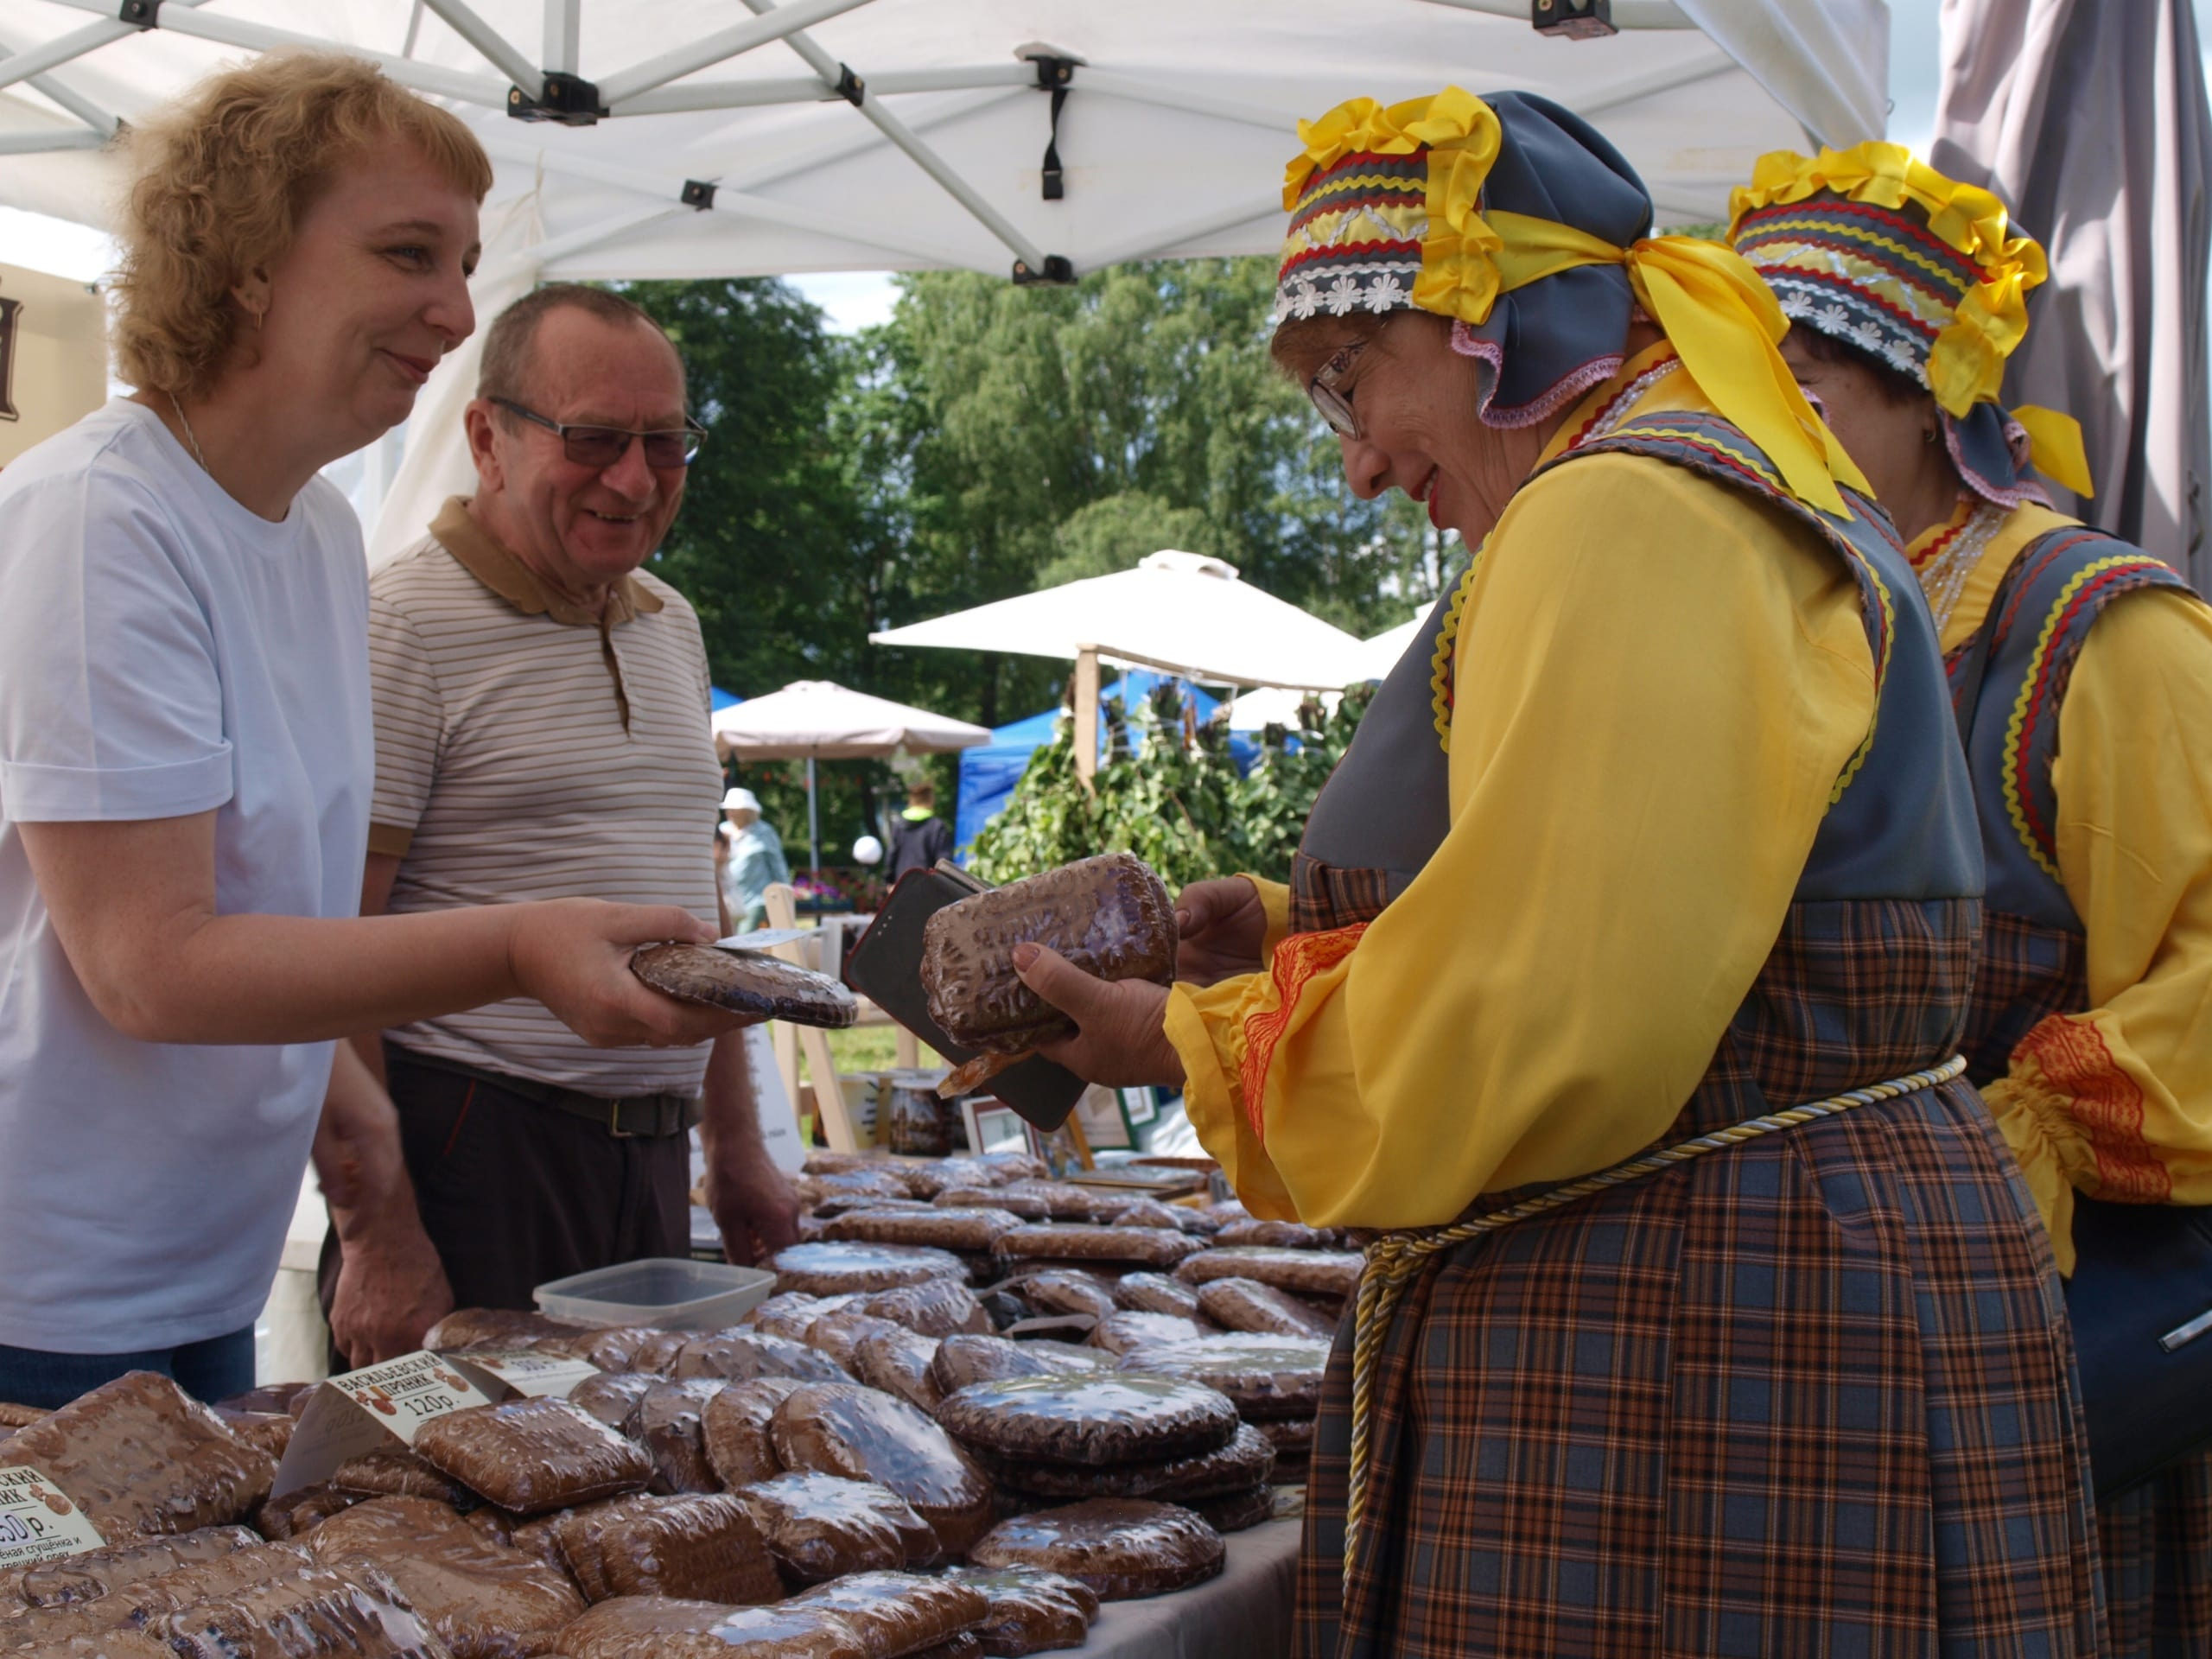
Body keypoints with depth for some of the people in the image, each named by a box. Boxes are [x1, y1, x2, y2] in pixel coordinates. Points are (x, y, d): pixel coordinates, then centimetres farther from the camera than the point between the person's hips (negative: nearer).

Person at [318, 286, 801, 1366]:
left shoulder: (670, 628, 15)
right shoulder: (403, 627, -10)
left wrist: (735, 1150, 20)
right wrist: (377, 1235, -19)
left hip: (651, 1156, 7)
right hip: (472, 1147, -7)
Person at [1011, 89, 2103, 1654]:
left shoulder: (1633, 516, -17)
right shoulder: (1762, 497, 18)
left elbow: (1545, 1028, -23)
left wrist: (1196, 1040, -8)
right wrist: (1292, 933, 13)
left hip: (1719, 1338, -10)